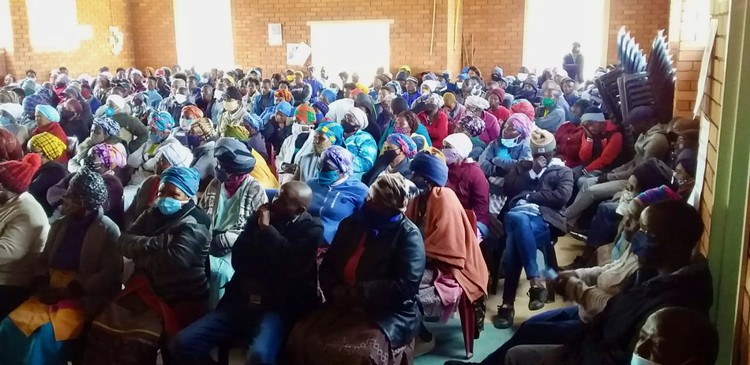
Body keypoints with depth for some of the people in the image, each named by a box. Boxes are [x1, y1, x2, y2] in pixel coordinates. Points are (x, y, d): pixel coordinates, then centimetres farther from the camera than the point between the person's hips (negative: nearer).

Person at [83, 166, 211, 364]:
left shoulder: (194, 225, -10)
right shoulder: (154, 214, 13)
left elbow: (173, 261, -23)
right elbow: (123, 241, 3)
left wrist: (140, 252, -6)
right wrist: (156, 243, -14)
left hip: (178, 300, -7)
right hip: (146, 290, 7)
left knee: (135, 342, -25)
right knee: (102, 328, -10)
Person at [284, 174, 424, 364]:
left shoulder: (408, 235, -7)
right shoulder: (351, 224, 11)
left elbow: (405, 287, -17)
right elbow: (327, 267, 14)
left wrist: (356, 293, -18)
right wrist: (335, 292, -7)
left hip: (389, 315, -5)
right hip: (343, 307, 5)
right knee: (300, 338, -17)